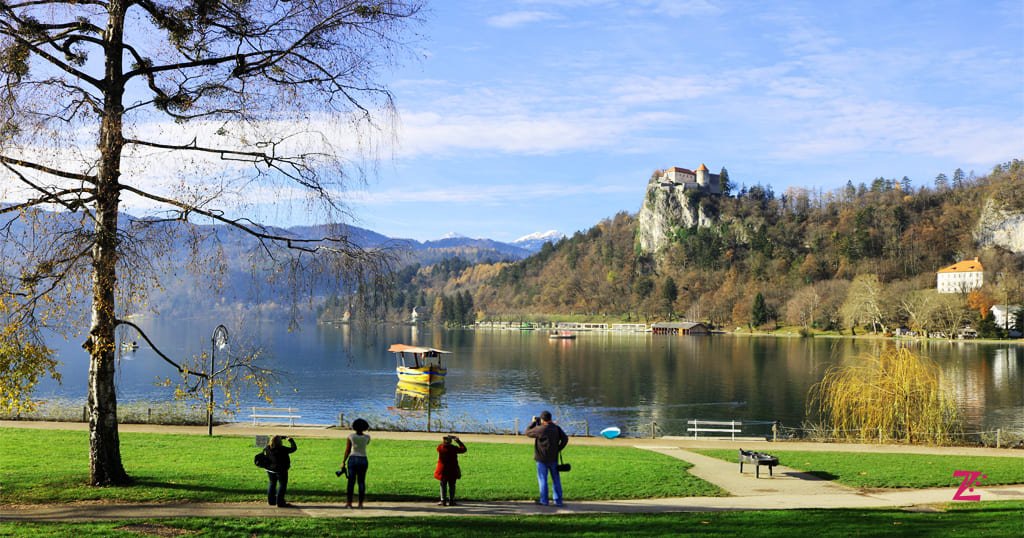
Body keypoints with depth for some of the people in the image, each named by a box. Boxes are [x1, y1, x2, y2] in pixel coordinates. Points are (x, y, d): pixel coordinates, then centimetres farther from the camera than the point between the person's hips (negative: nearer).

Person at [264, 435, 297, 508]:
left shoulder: (268, 448, -7)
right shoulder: (282, 449, -23)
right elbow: (293, 448, -15)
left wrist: (283, 437, 14)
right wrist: (291, 440, 0)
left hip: (270, 470, 6)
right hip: (281, 470, -6)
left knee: (272, 484, 19)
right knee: (282, 485, 3)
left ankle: (271, 501, 26)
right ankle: (280, 502, 0)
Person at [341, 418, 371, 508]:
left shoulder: (351, 436, -7)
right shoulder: (367, 437, -3)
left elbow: (347, 451, -4)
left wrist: (343, 462, 4)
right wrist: (362, 433, 14)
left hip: (352, 460, -1)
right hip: (363, 461, 1)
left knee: (351, 482, 4)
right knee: (361, 482, 8)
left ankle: (349, 503, 3)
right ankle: (360, 503, 7)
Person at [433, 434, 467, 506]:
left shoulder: (440, 448, -10)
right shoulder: (453, 448, -14)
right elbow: (463, 449, 2)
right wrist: (458, 441, 9)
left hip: (443, 470, 1)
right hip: (452, 470, -1)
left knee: (443, 485, 10)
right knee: (452, 486, 8)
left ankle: (443, 501, 7)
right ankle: (451, 501, 8)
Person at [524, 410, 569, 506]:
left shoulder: (540, 429, -18)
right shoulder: (556, 428, -2)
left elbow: (527, 432, -4)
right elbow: (565, 439, -2)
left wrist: (533, 422, 8)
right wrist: (558, 449, 4)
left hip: (542, 459, -4)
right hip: (553, 458, 4)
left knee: (542, 479, 6)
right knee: (556, 479, 11)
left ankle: (544, 500, 9)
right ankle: (558, 500, 13)